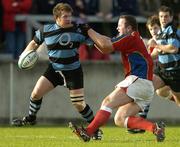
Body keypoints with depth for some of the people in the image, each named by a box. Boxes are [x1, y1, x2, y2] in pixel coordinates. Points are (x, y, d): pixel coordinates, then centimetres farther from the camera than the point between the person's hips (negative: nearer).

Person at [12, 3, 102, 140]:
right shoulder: (46, 30, -7)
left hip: (73, 71, -3)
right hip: (54, 69, 3)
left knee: (79, 104, -5)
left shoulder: (78, 30, -15)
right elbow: (34, 43, 9)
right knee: (36, 93, -4)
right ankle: (31, 118, 24)